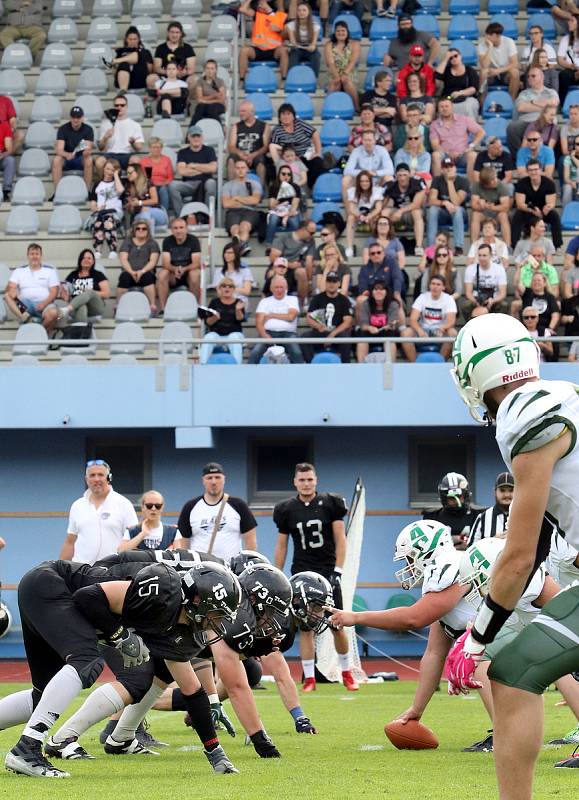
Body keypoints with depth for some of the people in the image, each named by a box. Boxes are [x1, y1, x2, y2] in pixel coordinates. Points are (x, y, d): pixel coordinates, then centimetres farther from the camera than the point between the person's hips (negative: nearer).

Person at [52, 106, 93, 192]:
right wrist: (67, 155, -42)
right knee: (56, 160, -33)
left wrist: (87, 151, -43)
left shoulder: (88, 129, -7)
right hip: (66, 158, 0)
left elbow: (89, 149, -17)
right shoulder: (63, 129, -8)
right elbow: (59, 150, -18)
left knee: (89, 159, -34)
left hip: (81, 159, 0)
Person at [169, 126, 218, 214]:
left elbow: (213, 168, -5)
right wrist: (203, 169, -4)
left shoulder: (209, 150, 10)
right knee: (173, 185, -28)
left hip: (205, 182, -1)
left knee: (211, 183, -36)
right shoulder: (183, 152, 12)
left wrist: (194, 165, -1)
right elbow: (181, 171, -4)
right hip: (188, 184, 1)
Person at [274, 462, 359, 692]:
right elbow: (281, 546, 10)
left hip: (327, 572, -1)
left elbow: (340, 540, -1)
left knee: (337, 626, -1)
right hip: (302, 574, 1)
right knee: (305, 628, -1)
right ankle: (309, 679, 3)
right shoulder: (287, 510, 3)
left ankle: (347, 673, 16)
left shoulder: (330, 504, -2)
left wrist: (337, 571, -9)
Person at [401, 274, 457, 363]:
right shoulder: (422, 297, -3)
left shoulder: (448, 299, -6)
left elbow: (451, 321, -19)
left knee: (452, 332, -33)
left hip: (440, 332, -1)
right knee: (406, 332, -27)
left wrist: (443, 328, -43)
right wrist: (420, 331, -35)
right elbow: (413, 319, -12)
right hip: (423, 330, 1)